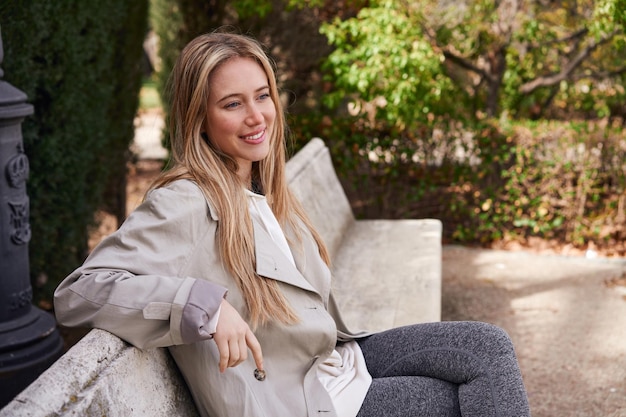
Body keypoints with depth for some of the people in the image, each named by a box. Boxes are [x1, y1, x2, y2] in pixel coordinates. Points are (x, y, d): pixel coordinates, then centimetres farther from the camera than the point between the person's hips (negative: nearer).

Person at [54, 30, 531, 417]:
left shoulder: (265, 193, 8)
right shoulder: (184, 204, -19)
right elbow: (78, 292, -27)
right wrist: (205, 304, -37)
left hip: (339, 362, 8)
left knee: (489, 346, -2)